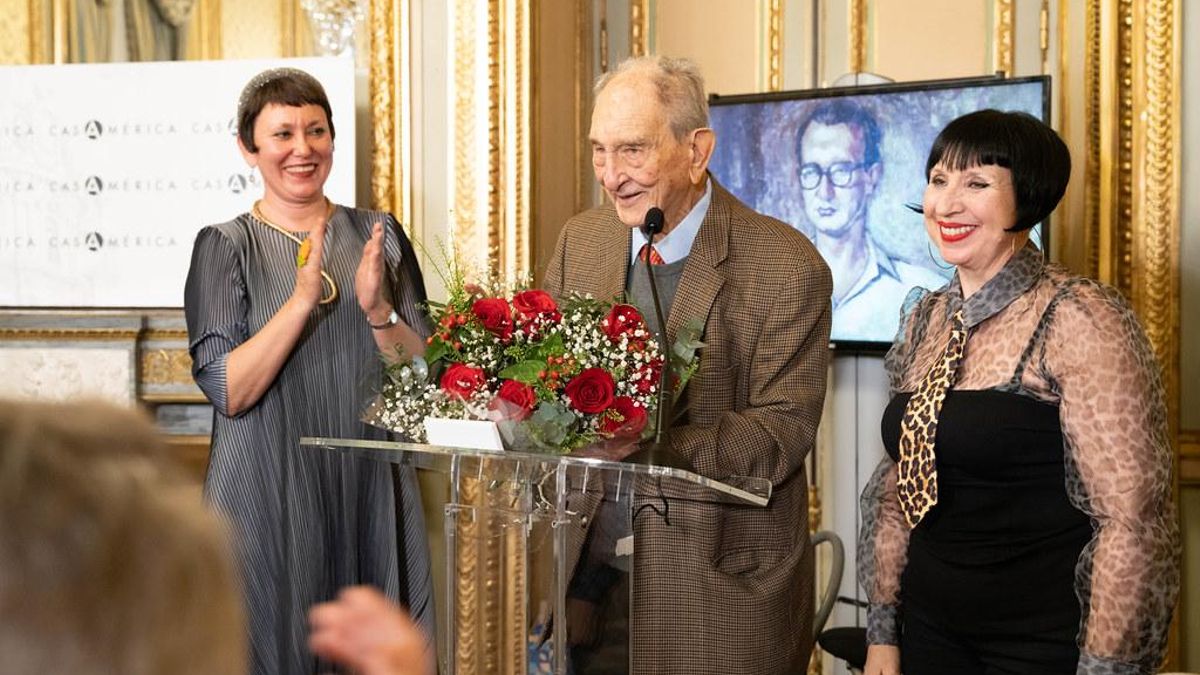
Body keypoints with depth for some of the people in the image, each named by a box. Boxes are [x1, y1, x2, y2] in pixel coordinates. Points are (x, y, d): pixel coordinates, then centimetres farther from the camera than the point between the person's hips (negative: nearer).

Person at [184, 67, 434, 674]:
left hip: (372, 494, 3)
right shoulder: (224, 247, -2)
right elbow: (227, 391, -12)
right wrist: (302, 299, -20)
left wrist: (377, 309, -14)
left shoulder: (377, 235, 6)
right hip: (267, 498, -3)